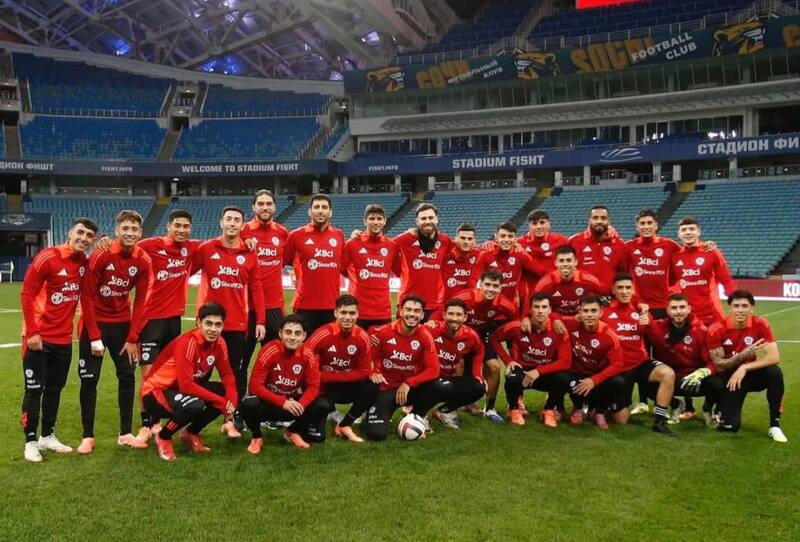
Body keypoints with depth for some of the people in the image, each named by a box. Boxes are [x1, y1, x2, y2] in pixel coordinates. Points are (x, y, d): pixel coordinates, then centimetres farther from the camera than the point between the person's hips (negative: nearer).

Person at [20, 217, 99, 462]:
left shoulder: (85, 263, 4)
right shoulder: (47, 258, -15)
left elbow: (86, 300, 9)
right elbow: (26, 294, -13)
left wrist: (95, 337, 5)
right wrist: (32, 332, -18)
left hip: (63, 338, 6)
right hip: (38, 337, -6)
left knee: (55, 389, 13)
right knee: (34, 389, 0)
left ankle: (48, 436, 25)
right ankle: (30, 441, 10)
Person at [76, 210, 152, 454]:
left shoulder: (143, 261, -8)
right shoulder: (101, 255, -17)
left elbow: (140, 301, -3)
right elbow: (88, 296, -13)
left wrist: (132, 338, -4)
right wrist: (94, 336, -14)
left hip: (122, 322, 3)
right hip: (95, 322, -3)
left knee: (127, 376, 5)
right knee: (89, 379, -1)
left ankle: (125, 433, 15)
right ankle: (88, 436, 9)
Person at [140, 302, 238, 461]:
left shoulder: (219, 342, -6)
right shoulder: (188, 342, -28)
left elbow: (227, 375, 1)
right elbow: (186, 385, -32)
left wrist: (231, 401, -19)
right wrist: (220, 401, -31)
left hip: (184, 389, 7)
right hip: (156, 392, -7)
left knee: (227, 396, -11)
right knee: (195, 406, -36)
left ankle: (191, 433, 10)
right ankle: (163, 437, -6)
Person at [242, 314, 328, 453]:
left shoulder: (308, 355, -12)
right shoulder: (269, 351, -23)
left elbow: (313, 386, -9)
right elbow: (255, 385, -24)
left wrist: (300, 404, -30)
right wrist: (282, 402, -33)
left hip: (292, 402, 3)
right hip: (268, 401, -3)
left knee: (322, 407, -19)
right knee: (249, 405, -36)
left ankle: (293, 432, 11)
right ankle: (257, 437, -1)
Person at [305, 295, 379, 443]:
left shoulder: (362, 337, -11)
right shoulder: (323, 334, -21)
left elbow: (365, 372, -11)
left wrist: (327, 376, -18)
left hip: (347, 388, 3)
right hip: (323, 388, -3)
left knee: (372, 389, -27)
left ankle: (344, 425, -5)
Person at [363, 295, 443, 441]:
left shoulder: (425, 336, -11)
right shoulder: (383, 332, -14)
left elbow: (433, 370, -14)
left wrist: (408, 383, -22)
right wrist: (373, 373, -22)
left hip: (411, 388, 2)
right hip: (386, 388, -2)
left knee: (439, 388, -29)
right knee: (376, 433, -23)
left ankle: (416, 417, 1)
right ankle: (371, 417, 17)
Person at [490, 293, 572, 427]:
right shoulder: (517, 327, -16)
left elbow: (565, 362, -20)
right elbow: (493, 338, -1)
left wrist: (538, 371, -29)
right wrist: (508, 361, -12)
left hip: (546, 373, 1)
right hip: (522, 370, -1)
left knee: (563, 379, -31)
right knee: (512, 379, -36)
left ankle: (549, 410, 2)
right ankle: (514, 409, 0)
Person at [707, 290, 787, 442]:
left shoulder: (761, 325, -15)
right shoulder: (716, 330, -19)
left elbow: (775, 357, -23)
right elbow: (719, 366, -17)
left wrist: (744, 368, -31)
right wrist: (744, 355, -31)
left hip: (751, 375, 2)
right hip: (730, 378, -2)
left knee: (775, 372, -31)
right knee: (729, 426, -17)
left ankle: (775, 424, -16)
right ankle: (720, 408, 22)